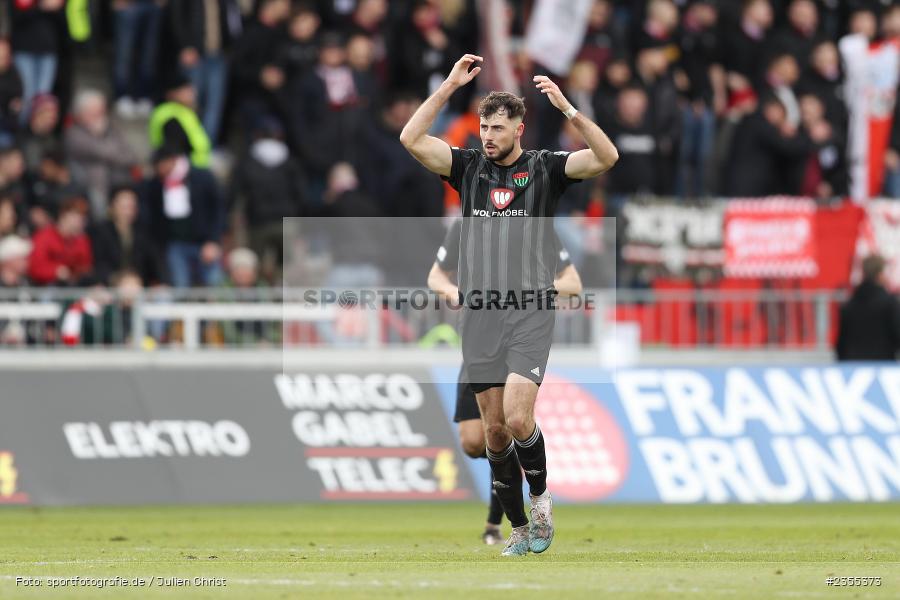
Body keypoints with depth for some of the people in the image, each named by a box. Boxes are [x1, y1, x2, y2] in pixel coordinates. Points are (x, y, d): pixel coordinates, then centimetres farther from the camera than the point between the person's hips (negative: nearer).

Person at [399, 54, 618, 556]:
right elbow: (411, 139, -2)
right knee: (495, 429, 4)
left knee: (517, 418, -18)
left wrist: (567, 108, -21)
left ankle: (540, 495, 7)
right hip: (480, 314, 3)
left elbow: (606, 157, -12)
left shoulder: (544, 169, 2)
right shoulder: (469, 167, 9)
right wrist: (450, 86, -7)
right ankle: (520, 529, 14)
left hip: (531, 312, -3)